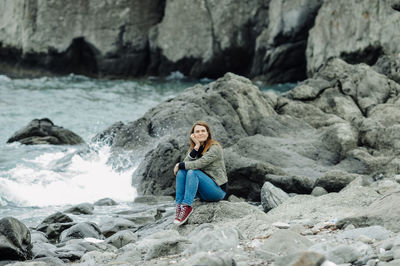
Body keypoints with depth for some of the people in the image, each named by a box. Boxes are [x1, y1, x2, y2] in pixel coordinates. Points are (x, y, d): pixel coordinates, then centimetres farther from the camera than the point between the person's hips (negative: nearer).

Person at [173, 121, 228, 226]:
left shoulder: (215, 147, -10)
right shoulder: (193, 149, 11)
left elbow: (200, 163, -22)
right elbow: (186, 163, -9)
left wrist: (180, 165, -11)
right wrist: (196, 147, -15)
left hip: (217, 189, -6)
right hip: (202, 193, 6)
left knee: (192, 172, -28)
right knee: (181, 172, -15)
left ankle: (187, 206, -30)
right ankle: (179, 205, -22)